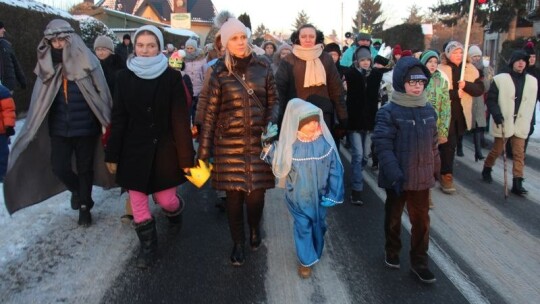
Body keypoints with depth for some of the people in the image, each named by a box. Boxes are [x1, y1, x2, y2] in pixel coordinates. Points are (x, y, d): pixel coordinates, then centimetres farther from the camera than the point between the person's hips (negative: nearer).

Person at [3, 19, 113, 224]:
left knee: (85, 168, 8)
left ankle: (85, 206, 29)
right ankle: (77, 189, 32)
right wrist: (32, 128, 2)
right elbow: (40, 100, 4)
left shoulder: (87, 61, -8)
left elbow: (102, 94, -6)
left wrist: (107, 122, -8)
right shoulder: (47, 65, 2)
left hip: (85, 128, -3)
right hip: (59, 129, 3)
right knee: (58, 167, -1)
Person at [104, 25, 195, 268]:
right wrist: (112, 155, 3)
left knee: (165, 199, 4)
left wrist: (186, 157, -9)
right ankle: (148, 245, 27)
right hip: (134, 149, 2)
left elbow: (180, 120, -7)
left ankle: (176, 209, 41)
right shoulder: (125, 77, 1)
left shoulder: (171, 77, -6)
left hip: (163, 148, -2)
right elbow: (118, 118, 3)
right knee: (138, 201, 6)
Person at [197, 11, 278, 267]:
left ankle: (255, 229, 35)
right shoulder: (219, 72, 0)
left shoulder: (263, 67, 3)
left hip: (258, 142, 1)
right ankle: (238, 244, 26)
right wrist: (203, 151, -2)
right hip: (229, 144, 0)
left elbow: (273, 101, 11)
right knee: (234, 195, 4)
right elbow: (210, 113, 0)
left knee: (256, 194, 1)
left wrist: (271, 125, -9)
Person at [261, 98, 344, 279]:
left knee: (318, 225, 22)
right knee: (303, 228, 9)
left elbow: (335, 169, -9)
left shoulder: (325, 141, -16)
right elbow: (279, 167, -8)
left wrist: (332, 194, -10)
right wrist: (268, 147, -17)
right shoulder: (290, 144, -16)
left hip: (319, 195, 2)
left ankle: (316, 253, 49)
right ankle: (306, 260, 29)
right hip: (298, 197, -2)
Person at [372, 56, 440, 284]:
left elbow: (433, 142, 11)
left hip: (421, 177, 4)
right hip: (397, 178, -4)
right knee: (393, 217, 17)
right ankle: (392, 251, 39)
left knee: (421, 221, 11)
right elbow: (383, 146, -20)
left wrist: (435, 169, 13)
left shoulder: (429, 110, 2)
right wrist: (394, 175, -25)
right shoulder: (388, 112, -15)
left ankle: (419, 262, 27)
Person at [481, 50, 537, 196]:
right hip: (503, 122, -3)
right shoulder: (500, 79, -5)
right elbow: (491, 99, -7)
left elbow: (532, 103, 14)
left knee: (519, 153, 0)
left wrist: (528, 121, 12)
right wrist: (496, 114, -20)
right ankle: (486, 170, 33)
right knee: (497, 150, 9)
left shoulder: (533, 81, 6)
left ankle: (517, 183, 2)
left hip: (521, 123, 3)